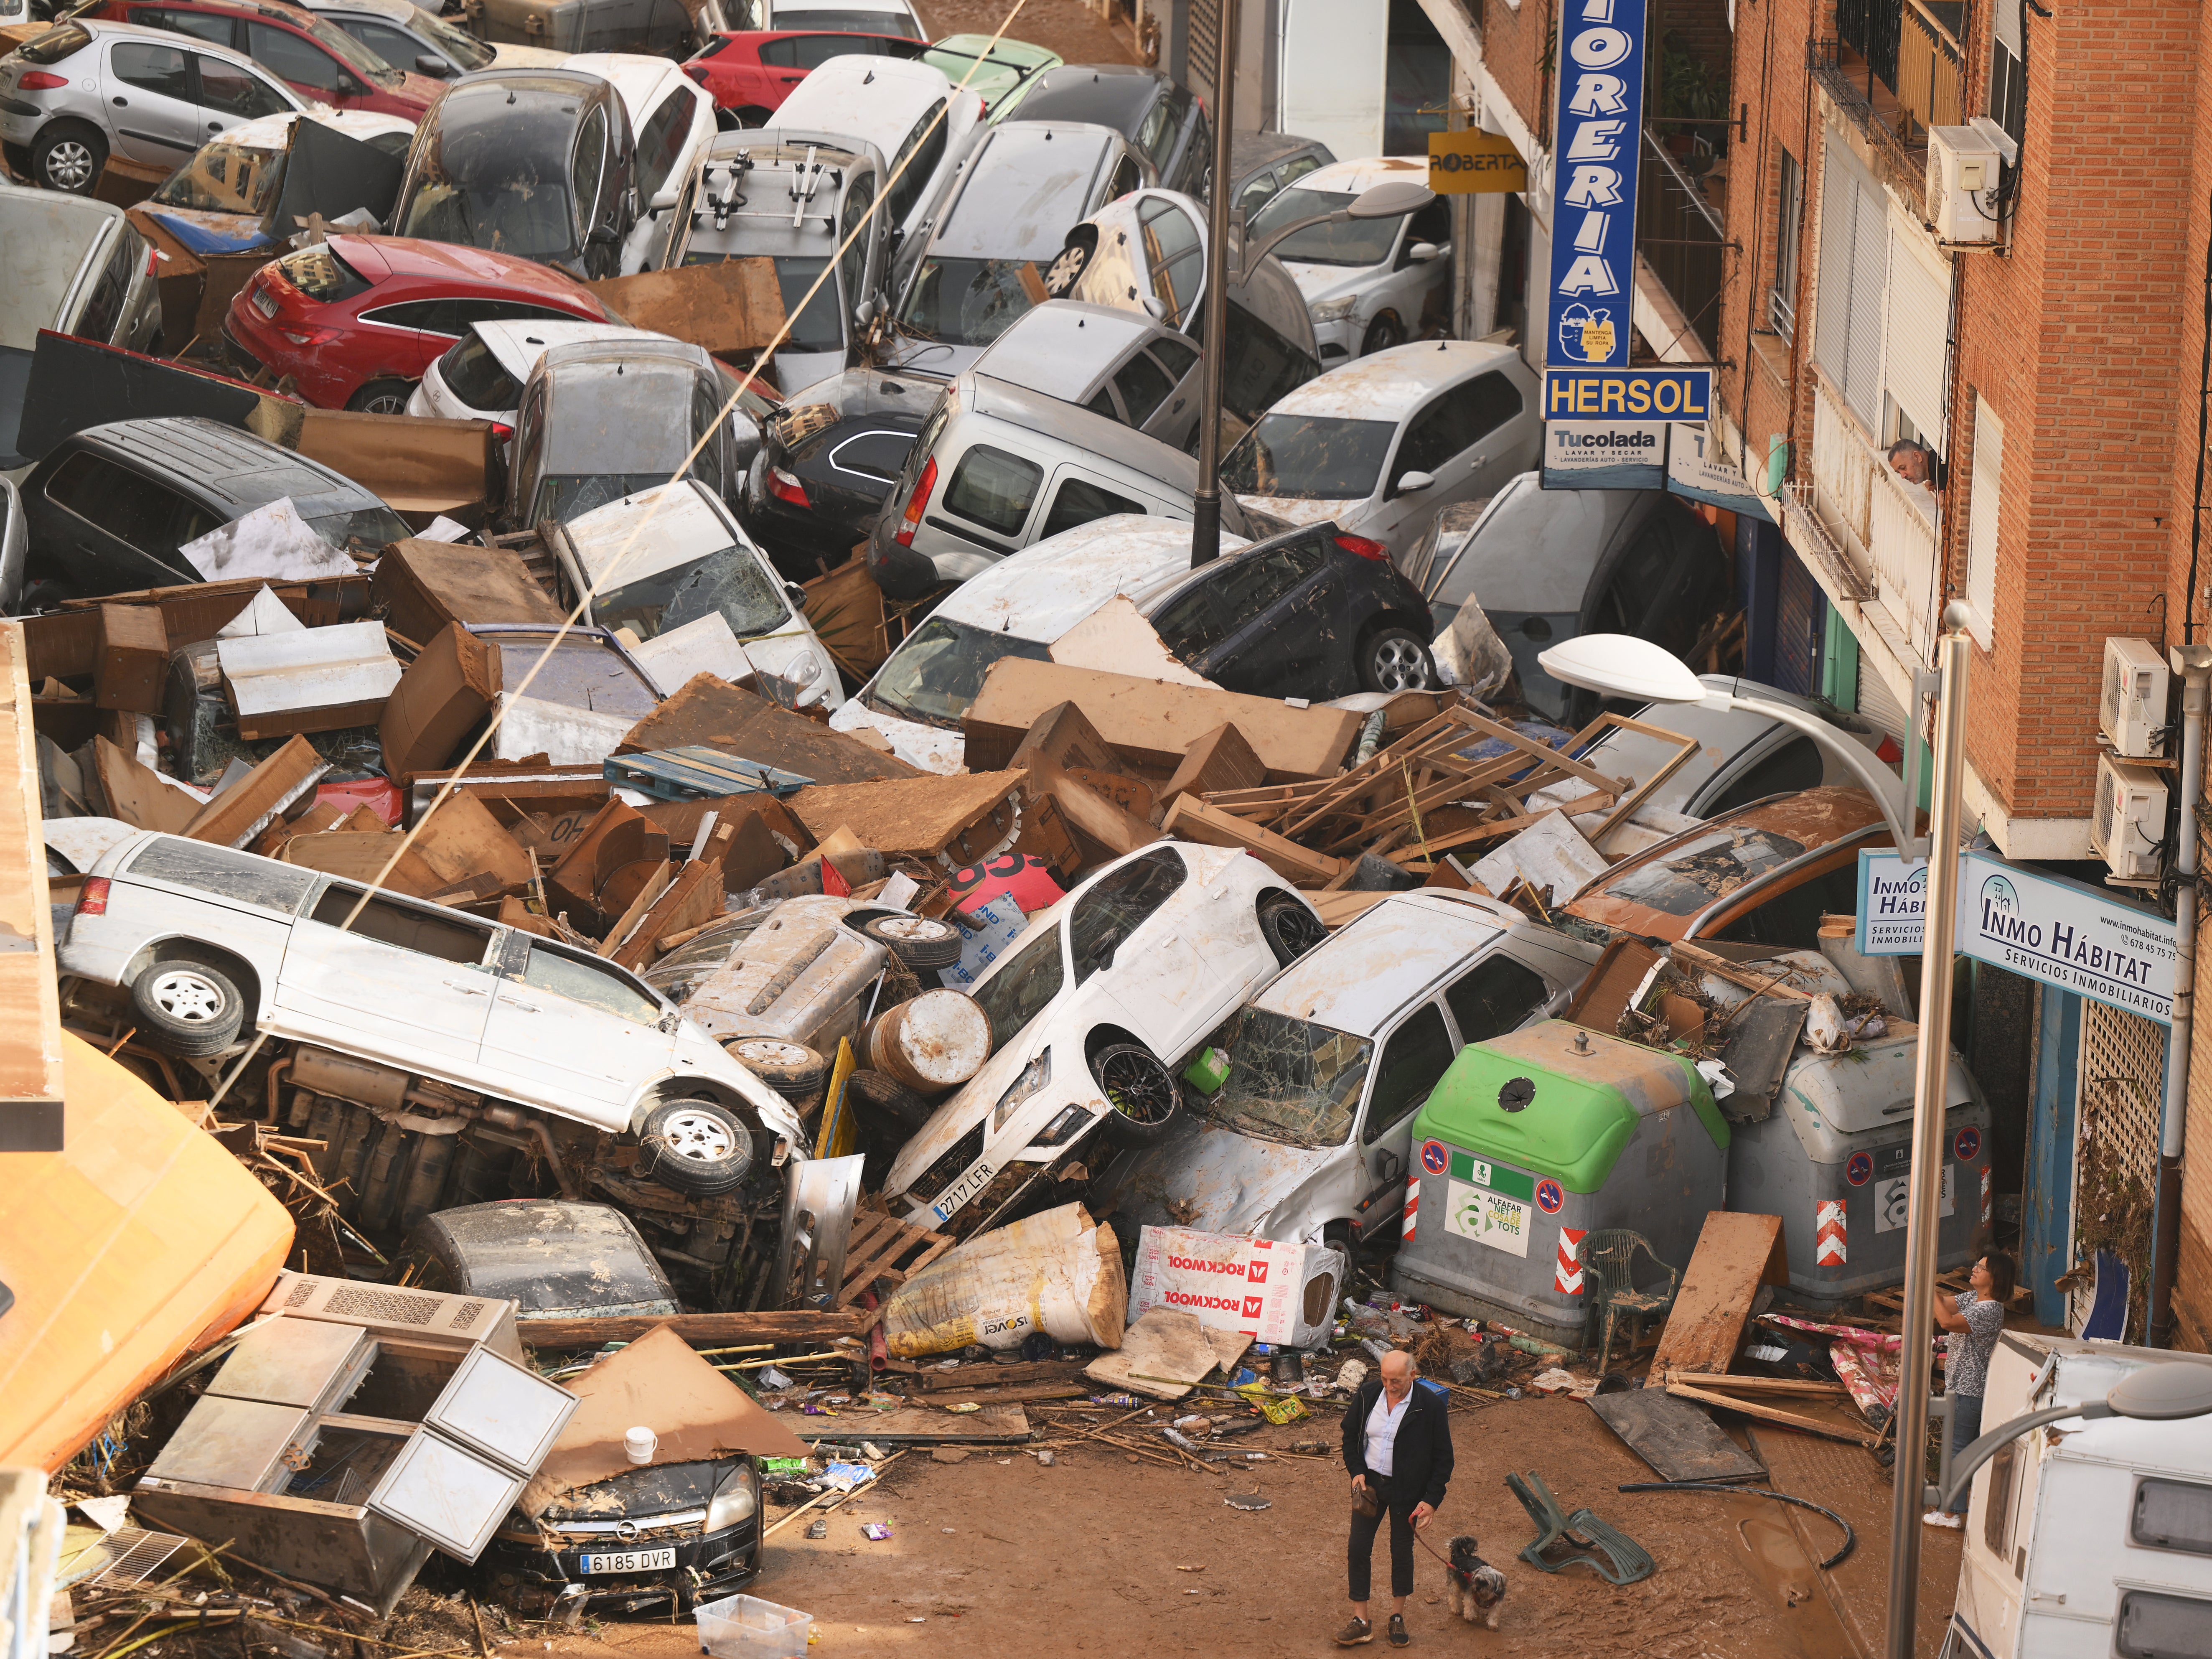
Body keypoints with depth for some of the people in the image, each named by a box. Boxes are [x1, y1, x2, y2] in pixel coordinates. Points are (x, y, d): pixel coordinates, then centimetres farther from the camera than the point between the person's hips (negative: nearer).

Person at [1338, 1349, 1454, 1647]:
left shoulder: (1430, 1406, -16)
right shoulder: (1367, 1395, -7)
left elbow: (1443, 1458, -8)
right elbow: (1350, 1435, 10)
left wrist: (1432, 1500, -12)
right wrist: (1356, 1471, -3)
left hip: (1406, 1490, -3)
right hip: (1370, 1484, 3)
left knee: (1402, 1550, 11)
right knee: (1359, 1548, 1)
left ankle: (1398, 1617, 30)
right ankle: (1360, 1623, 11)